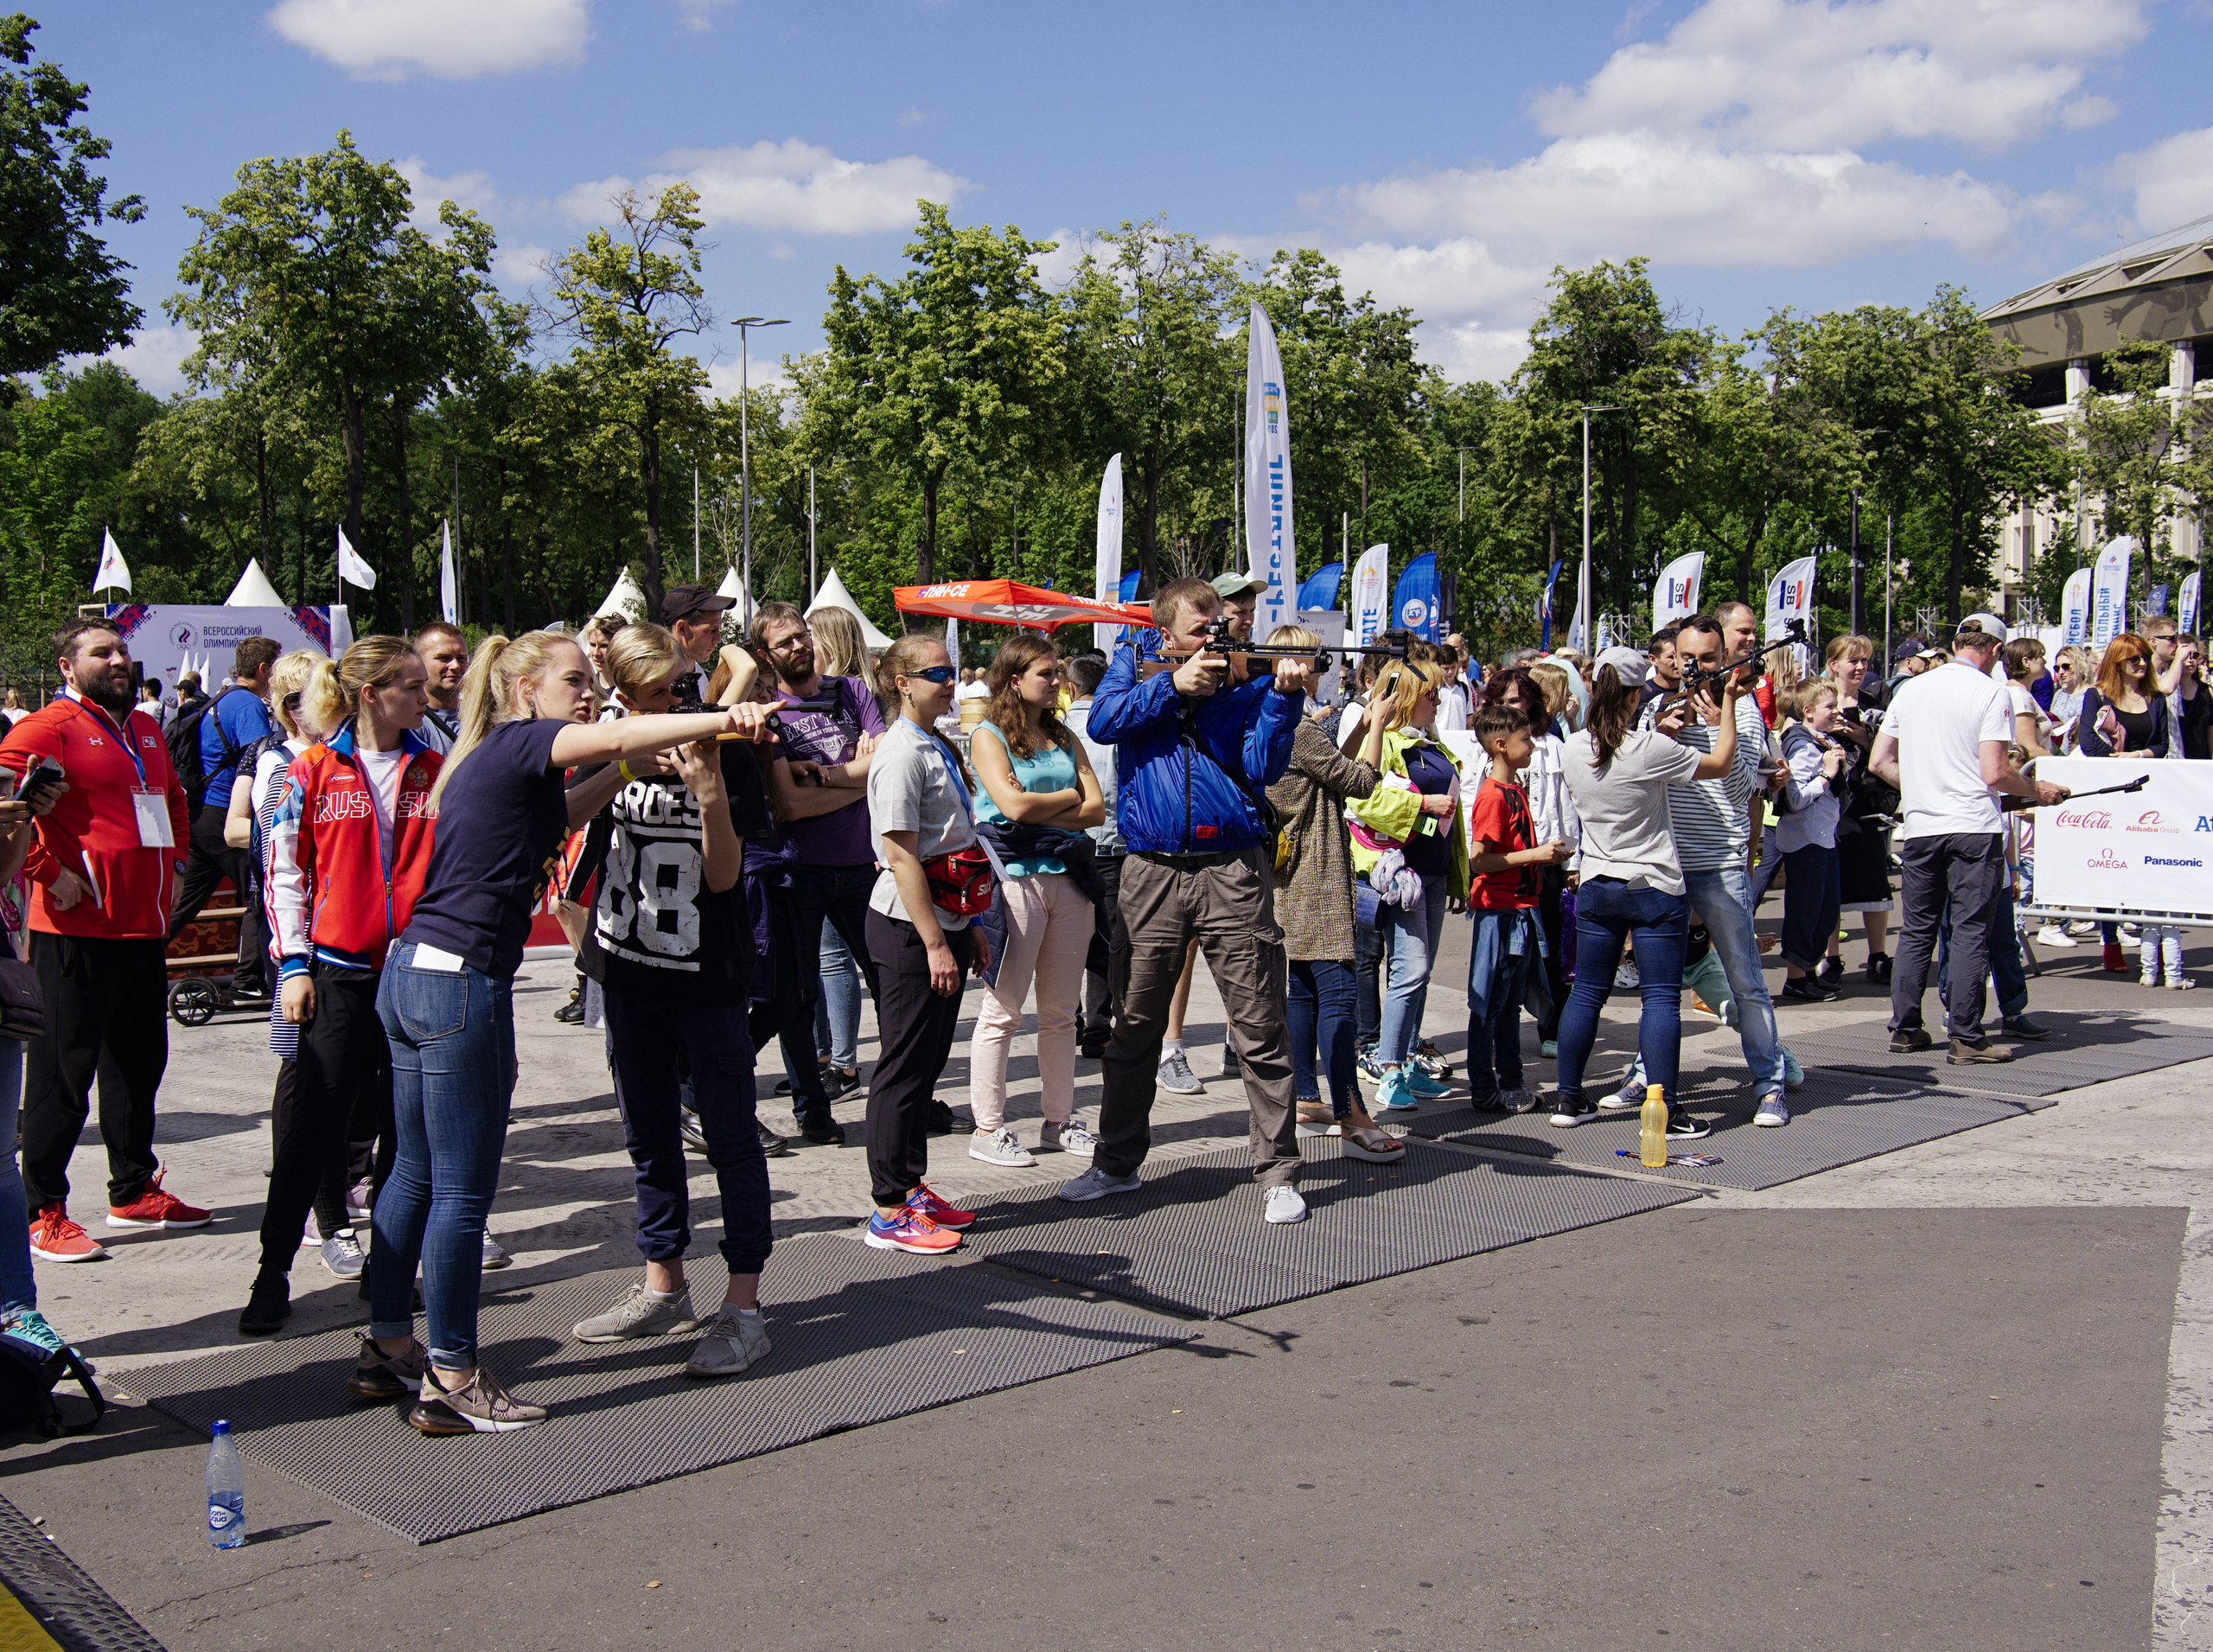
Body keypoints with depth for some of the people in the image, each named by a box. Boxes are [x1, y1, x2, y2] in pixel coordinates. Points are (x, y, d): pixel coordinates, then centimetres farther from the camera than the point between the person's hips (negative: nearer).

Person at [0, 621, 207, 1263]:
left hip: (144, 925, 8)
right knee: (63, 1070, -1)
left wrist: (174, 864, 20)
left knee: (140, 1061, 16)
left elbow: (172, 796, 32)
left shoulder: (145, 729, 16)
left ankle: (135, 1190, 28)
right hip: (77, 929, -8)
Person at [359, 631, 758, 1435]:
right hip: (461, 983, -10)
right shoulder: (521, 742, -9)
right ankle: (451, 1382, 3)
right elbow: (615, 736, -26)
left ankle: (387, 1347, 27)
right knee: (464, 1189, -3)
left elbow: (552, 817, 31)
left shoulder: (491, 757, 18)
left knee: (417, 1173, 17)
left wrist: (626, 771, 20)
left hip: (412, 975, 10)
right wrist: (722, 719, -30)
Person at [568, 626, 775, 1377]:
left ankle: (743, 1308, 4)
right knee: (648, 1134, 15)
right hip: (631, 969, 5)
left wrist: (712, 798, -28)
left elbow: (723, 876, -15)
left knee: (730, 1136, -1)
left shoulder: (725, 756, -10)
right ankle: (663, 1287, 30)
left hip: (708, 975, -5)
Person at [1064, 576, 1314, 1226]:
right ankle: (1117, 1162, 24)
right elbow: (1103, 720, -8)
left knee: (1260, 1029, -2)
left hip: (1233, 870, -1)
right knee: (1134, 1026, 9)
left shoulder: (1245, 677, 6)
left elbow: (1264, 768, -6)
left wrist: (1284, 695, -17)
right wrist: (1175, 684, -13)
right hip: (1152, 870, 1)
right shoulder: (1134, 662, 10)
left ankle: (1278, 1174, 6)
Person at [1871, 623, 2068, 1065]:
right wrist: (2038, 791, 3)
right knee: (1970, 933, -1)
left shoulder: (1910, 689, 9)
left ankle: (1904, 1027, 15)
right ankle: (1966, 1038, -1)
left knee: (1917, 931, 13)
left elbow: (1879, 762, 11)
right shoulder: (1990, 693, -7)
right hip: (1972, 827, -5)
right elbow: (1995, 773, -14)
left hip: (1919, 827, 5)